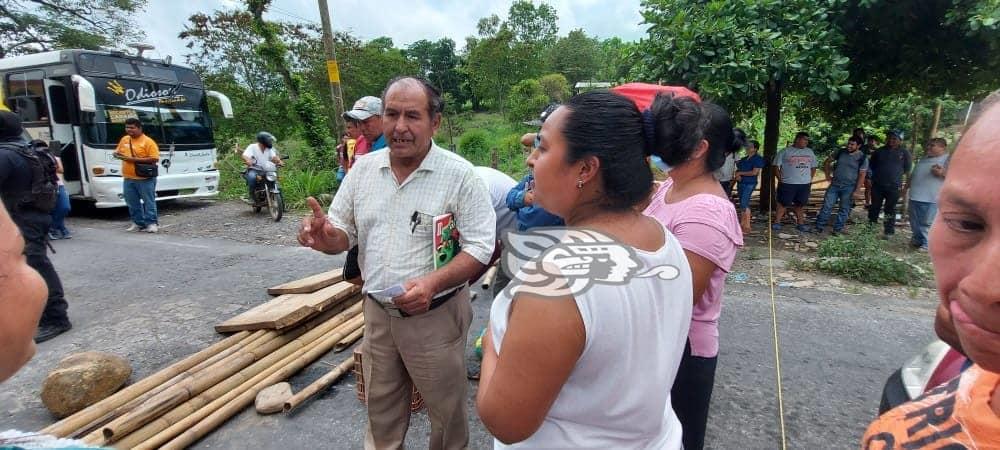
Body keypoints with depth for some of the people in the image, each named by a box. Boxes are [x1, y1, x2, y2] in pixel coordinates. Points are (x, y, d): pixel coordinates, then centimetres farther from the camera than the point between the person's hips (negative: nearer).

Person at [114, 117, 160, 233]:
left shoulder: (148, 142, -9)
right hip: (128, 178, 7)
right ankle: (138, 223, 21)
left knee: (148, 201, -1)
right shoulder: (124, 139, 12)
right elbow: (117, 152, 24)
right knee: (132, 202, 12)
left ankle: (152, 223, 3)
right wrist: (117, 155, -1)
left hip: (145, 179, -7)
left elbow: (155, 159, -16)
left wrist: (135, 159, -19)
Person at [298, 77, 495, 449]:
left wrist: (433, 283, -31)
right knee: (381, 408, 25)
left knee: (445, 409, 17)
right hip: (376, 312, 5)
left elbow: (480, 247, -16)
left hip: (435, 315, -4)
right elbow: (344, 234, 7)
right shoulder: (363, 168, 0)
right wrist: (325, 237, -17)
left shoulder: (459, 174, -14)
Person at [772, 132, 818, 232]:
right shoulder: (786, 151, -2)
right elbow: (776, 165, -2)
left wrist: (810, 179, 9)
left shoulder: (810, 152, 12)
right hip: (787, 183, -4)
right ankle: (777, 222, 3)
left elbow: (813, 167, 19)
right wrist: (780, 179, -8)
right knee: (783, 203, -2)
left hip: (805, 184, 4)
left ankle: (800, 223, 20)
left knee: (800, 204, 11)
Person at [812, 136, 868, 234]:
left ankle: (838, 229, 15)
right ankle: (819, 227, 6)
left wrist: (857, 190, -13)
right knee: (826, 206, 0)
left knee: (844, 209, 5)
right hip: (834, 185, 2)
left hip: (849, 187, -2)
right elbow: (827, 162, 13)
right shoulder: (841, 152, 1)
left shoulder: (862, 158, -7)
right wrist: (827, 175, 5)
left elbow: (862, 175, -8)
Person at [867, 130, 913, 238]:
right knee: (874, 208, 8)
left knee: (890, 211, 4)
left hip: (894, 187, -2)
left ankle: (888, 232, 11)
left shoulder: (904, 153, 3)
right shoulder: (879, 151, 8)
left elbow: (907, 170, 6)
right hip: (877, 185, 2)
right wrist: (870, 179, 7)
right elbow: (871, 167, 15)